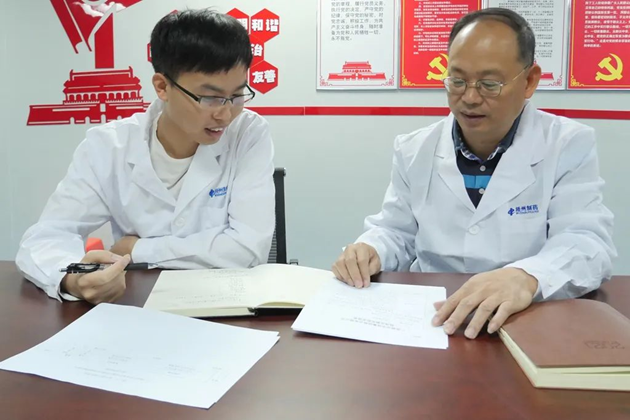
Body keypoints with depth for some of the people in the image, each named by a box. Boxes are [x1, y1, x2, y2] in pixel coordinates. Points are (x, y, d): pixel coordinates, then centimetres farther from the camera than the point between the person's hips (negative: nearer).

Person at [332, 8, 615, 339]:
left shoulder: (571, 147, -3)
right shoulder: (413, 151, 6)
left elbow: (587, 241, -14)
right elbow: (395, 232, 12)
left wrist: (526, 278, -35)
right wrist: (369, 251, -12)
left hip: (528, 325, -2)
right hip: (428, 319, 3)